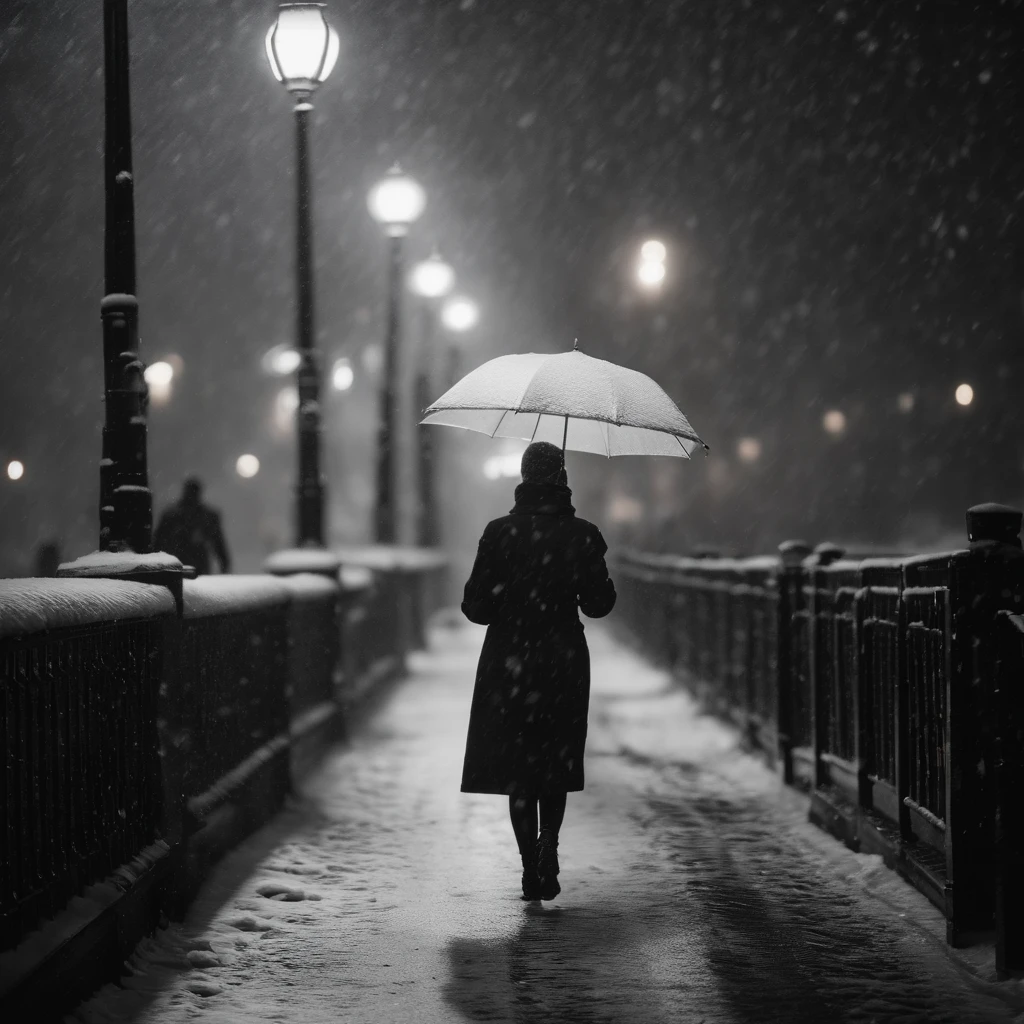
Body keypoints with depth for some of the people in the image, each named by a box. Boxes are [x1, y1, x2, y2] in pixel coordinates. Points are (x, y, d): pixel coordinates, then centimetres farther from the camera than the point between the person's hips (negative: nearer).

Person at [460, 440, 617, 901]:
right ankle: (548, 846, -4)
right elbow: (598, 604, -2)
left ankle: (531, 866, 2)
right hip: (564, 663, 1)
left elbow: (476, 607, -7)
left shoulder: (499, 533, -9)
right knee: (556, 760, 15)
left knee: (517, 766, 7)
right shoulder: (582, 535, -6)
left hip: (509, 663, -1)